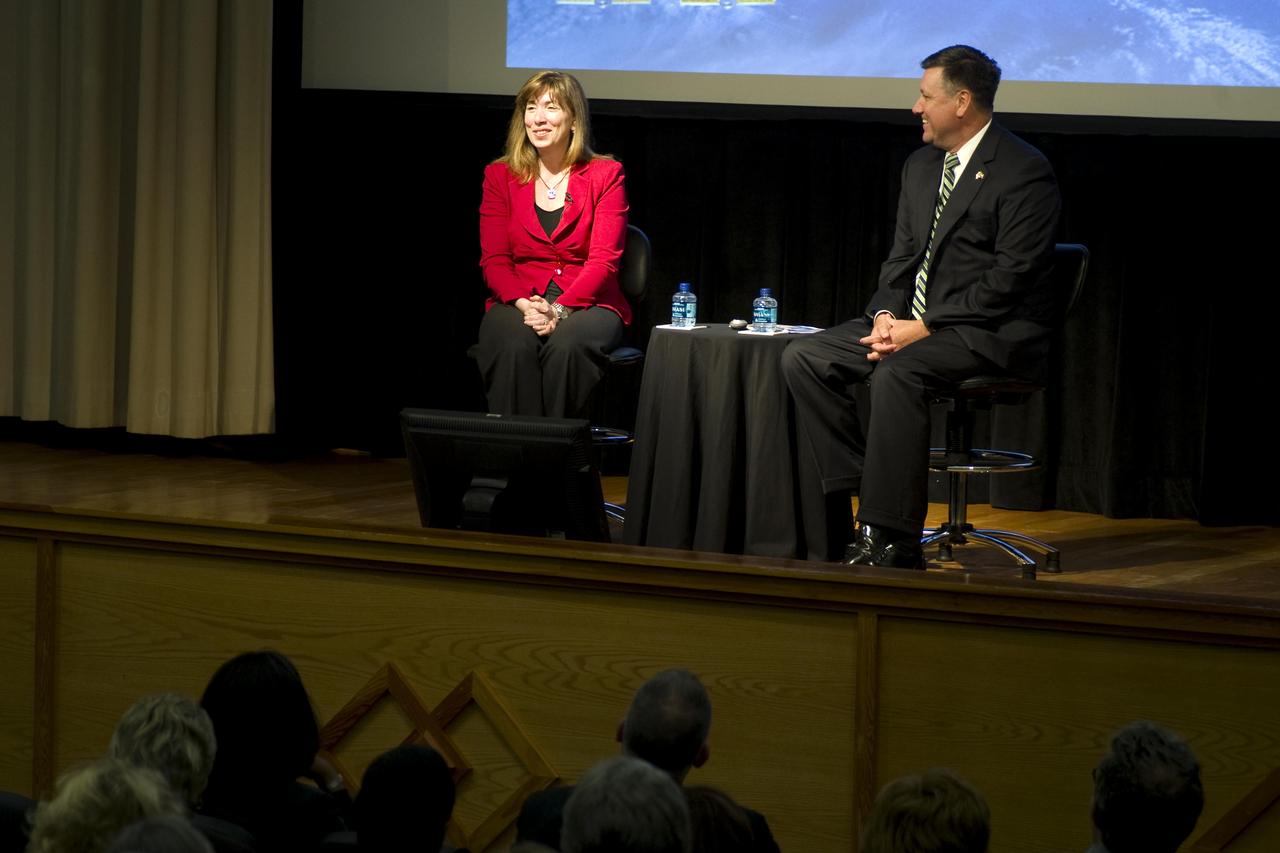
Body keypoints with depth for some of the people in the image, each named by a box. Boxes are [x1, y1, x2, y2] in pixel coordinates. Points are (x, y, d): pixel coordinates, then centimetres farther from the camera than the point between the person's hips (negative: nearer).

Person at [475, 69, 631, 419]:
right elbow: (493, 260, 3)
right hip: (516, 303, 1)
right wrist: (524, 304, -18)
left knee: (565, 346, -36)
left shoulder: (605, 175, 3)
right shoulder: (500, 176, 9)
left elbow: (604, 259, -5)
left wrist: (559, 309, -21)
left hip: (587, 302, -1)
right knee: (515, 347, -34)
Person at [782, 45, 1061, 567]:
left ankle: (891, 541, -31)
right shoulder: (921, 167, 15)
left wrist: (926, 327, -21)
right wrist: (886, 317, -6)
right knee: (804, 359, -8)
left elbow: (1011, 276, -18)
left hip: (992, 332, -9)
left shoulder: (1025, 172, -12)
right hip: (914, 320, 9)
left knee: (897, 373, -35)